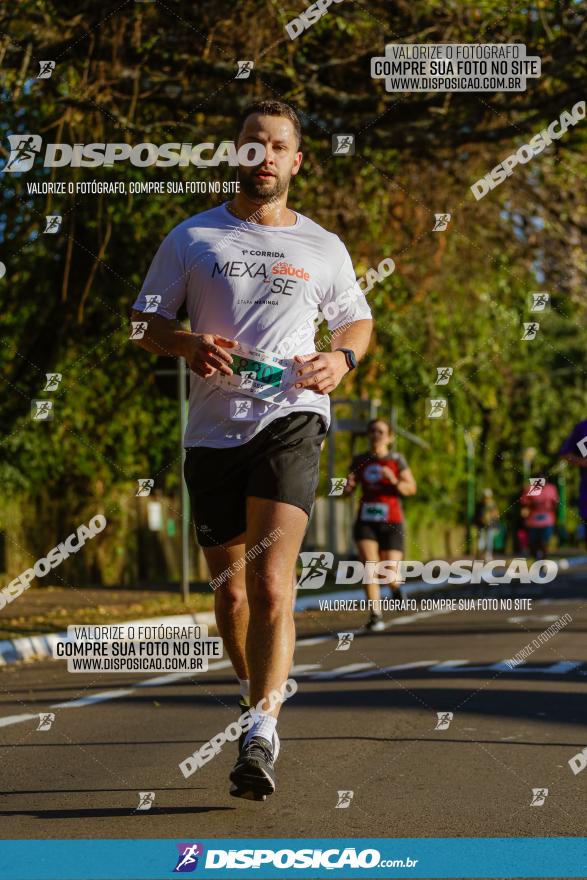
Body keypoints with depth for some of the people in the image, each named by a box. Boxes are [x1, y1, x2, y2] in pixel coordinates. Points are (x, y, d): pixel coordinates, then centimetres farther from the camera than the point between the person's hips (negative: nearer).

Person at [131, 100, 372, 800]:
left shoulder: (323, 248, 12)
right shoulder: (191, 238, 10)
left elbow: (356, 322, 24)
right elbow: (145, 323, 11)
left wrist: (341, 358, 1)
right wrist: (189, 344, -10)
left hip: (289, 420, -2)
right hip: (211, 429, 2)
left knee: (271, 584, -18)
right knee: (230, 590, 8)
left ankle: (261, 734, -24)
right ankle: (255, 692, 34)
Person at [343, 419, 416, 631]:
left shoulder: (396, 459, 0)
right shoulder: (360, 461, 7)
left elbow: (411, 488, -1)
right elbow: (347, 491, 12)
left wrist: (394, 480, -19)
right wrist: (348, 485, -11)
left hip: (391, 522, -2)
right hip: (366, 522, 2)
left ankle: (396, 584, 32)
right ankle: (375, 615, -13)